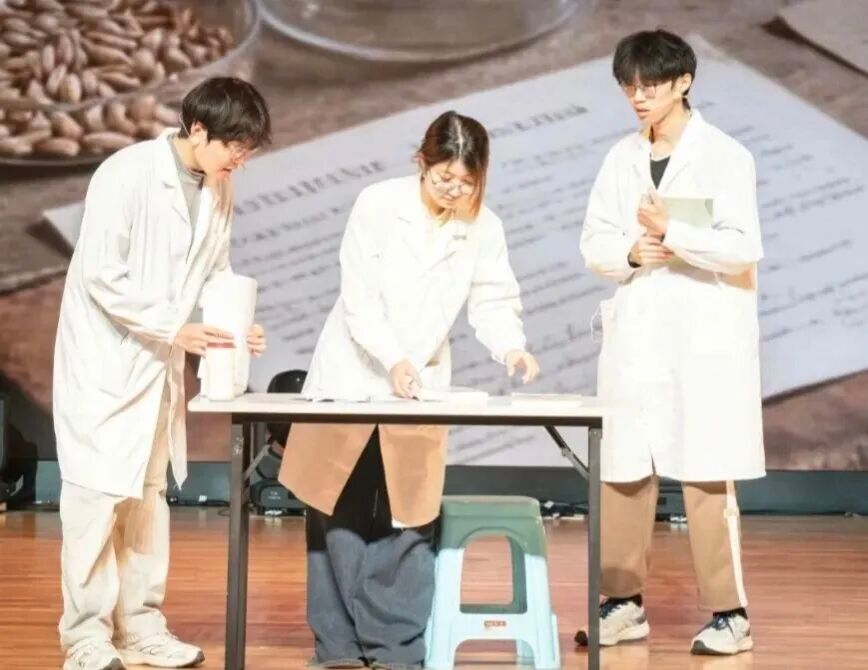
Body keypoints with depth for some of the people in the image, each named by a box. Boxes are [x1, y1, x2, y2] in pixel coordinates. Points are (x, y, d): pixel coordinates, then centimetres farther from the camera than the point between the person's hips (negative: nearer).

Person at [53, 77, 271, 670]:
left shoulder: (218, 187, 2)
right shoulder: (126, 174, -19)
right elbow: (100, 277, -21)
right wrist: (172, 329, -24)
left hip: (159, 362, 7)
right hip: (104, 358, -7)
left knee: (148, 493, 11)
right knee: (98, 494, -4)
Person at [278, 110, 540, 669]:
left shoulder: (484, 228, -5)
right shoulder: (378, 205, -12)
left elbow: (493, 303, -2)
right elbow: (358, 299, -15)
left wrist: (511, 347, -23)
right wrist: (393, 359, -28)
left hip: (422, 385, 2)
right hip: (352, 378, -2)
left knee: (407, 519, 2)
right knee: (342, 515, 3)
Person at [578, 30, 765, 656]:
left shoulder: (725, 156, -4)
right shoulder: (622, 158, 10)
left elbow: (744, 248, -11)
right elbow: (594, 243, 9)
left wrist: (670, 233, -15)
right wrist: (632, 253, -10)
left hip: (705, 341, -5)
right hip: (636, 338, 5)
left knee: (705, 476, -5)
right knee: (623, 473, 6)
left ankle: (729, 612, 6)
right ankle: (625, 604, 18)